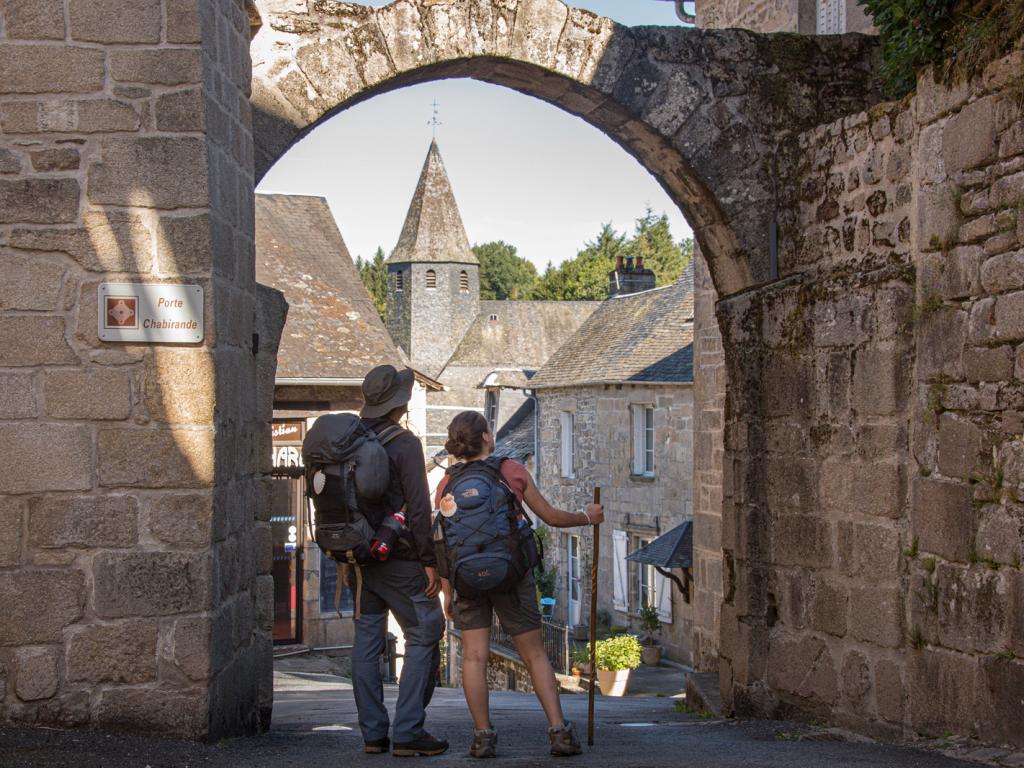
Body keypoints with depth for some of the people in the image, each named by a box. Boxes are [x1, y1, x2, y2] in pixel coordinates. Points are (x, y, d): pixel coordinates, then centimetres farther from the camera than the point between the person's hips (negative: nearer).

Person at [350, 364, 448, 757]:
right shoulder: (404, 444, -13)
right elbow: (417, 507, -16)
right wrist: (429, 560, -11)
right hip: (399, 559, -7)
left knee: (367, 640, 10)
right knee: (424, 637, 0)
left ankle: (372, 732, 12)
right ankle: (408, 732, -5)